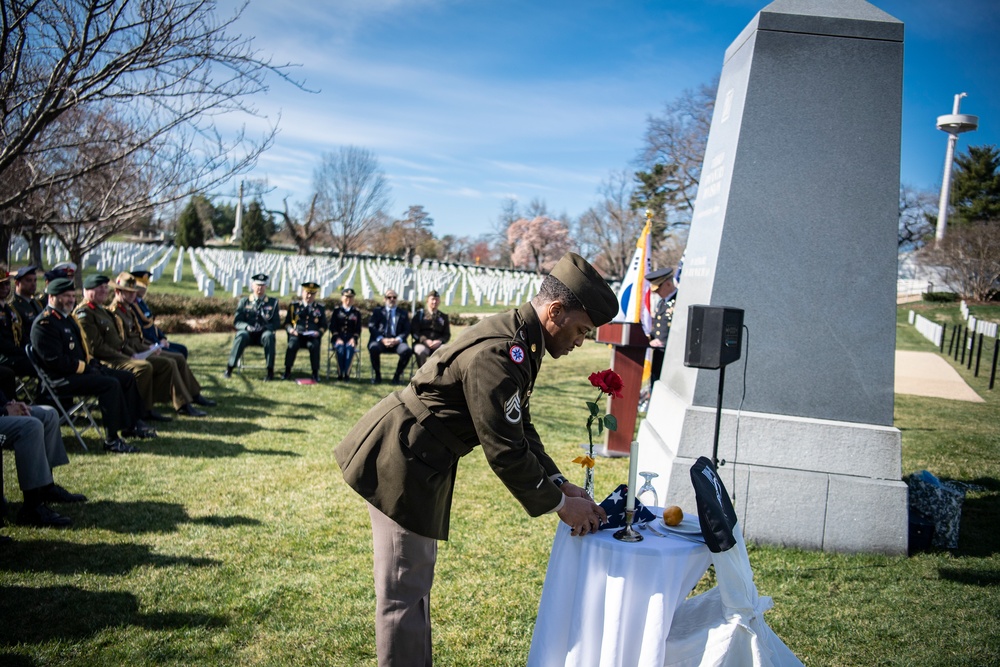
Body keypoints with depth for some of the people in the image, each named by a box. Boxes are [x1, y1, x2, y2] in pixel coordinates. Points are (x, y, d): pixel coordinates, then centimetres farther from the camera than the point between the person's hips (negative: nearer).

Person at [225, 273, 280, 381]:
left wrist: (264, 327, -16)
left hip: (264, 333, 0)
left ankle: (270, 371, -31)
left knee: (269, 336, -36)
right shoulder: (244, 301, 10)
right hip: (248, 333, 0)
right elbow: (237, 322, 4)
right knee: (241, 336, -35)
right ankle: (229, 368, -29)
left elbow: (277, 323, 3)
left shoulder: (273, 302, 8)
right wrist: (247, 327, -17)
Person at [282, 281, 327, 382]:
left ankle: (315, 373, -23)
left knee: (314, 345, -35)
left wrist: (318, 332, -8)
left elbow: (324, 326, 13)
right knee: (292, 344, -34)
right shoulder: (294, 306, 14)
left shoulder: (320, 308, 15)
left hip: (313, 336, 0)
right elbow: (287, 323, 13)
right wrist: (291, 330, -8)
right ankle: (287, 371, -21)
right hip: (297, 335, 0)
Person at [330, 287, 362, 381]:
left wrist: (354, 339, -13)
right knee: (340, 348, -34)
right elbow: (332, 327, 3)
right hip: (338, 338, 0)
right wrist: (337, 338, -13)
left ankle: (347, 373, -34)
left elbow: (358, 329, 7)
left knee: (350, 348, -34)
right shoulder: (336, 311, 13)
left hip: (350, 339, 0)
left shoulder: (357, 313, 14)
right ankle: (340, 373, -29)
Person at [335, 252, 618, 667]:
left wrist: (561, 485, 4)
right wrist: (558, 504, -13)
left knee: (415, 581, 23)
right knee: (404, 591, 1)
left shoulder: (516, 340, 5)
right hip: (399, 463, -11)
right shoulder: (496, 355, -28)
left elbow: (519, 429, 11)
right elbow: (504, 451, -25)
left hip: (416, 459, 11)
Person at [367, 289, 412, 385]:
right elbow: (371, 327, 3)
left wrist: (397, 340, -13)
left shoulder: (403, 313, 18)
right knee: (373, 348, -35)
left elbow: (406, 330, 7)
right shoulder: (377, 312, 17)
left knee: (407, 351, -32)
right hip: (380, 340, 0)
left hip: (396, 341, 0)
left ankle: (397, 375, -10)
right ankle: (377, 375, -13)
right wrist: (382, 339, -15)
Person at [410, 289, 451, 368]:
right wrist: (425, 340, -14)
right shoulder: (419, 314, 13)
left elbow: (447, 334, 14)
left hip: (437, 344, 2)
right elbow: (414, 331, 4)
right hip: (421, 343, -2)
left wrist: (439, 341, -9)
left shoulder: (444, 316, 19)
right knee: (421, 351, -38)